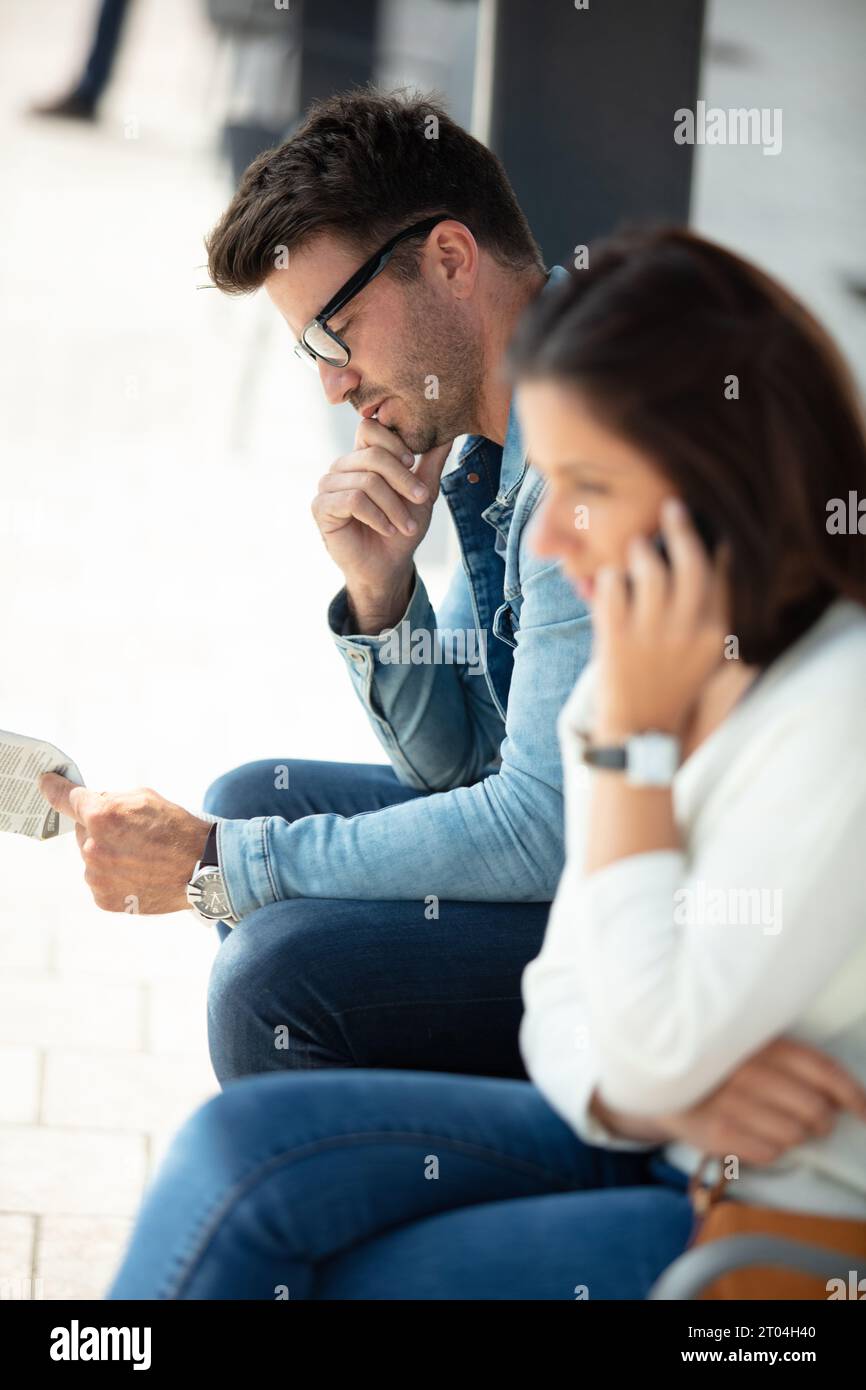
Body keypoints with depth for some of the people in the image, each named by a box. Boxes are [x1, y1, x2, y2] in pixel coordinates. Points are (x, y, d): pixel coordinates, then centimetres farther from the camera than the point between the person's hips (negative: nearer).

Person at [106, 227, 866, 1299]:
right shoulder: (657, 667, 6)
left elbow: (652, 1048, -21)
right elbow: (567, 1010, 8)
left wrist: (636, 729, -18)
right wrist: (666, 1091, -16)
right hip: (649, 1151, 8)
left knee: (346, 1282, -14)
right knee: (250, 1144, -12)